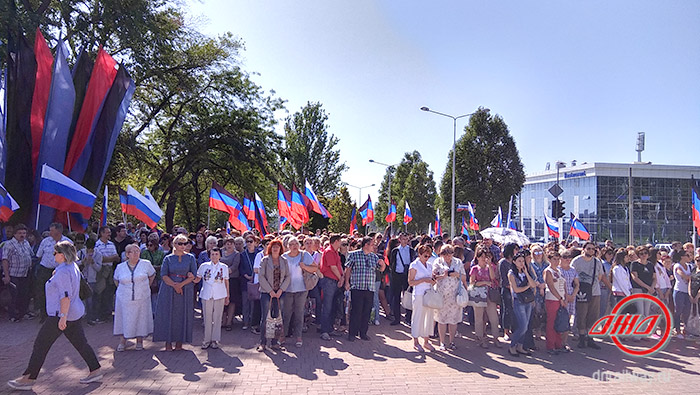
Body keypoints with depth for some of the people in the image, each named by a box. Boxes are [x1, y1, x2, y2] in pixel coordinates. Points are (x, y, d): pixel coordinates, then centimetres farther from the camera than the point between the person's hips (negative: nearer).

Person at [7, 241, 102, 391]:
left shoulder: (62, 272, -19)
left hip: (61, 314, -10)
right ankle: (95, 371, 13)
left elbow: (65, 296, -24)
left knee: (41, 345, 2)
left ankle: (28, 379, 11)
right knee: (80, 343, 12)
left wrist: (62, 317, -25)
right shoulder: (73, 267, 11)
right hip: (75, 313, 10)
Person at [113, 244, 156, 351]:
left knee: (141, 318, 6)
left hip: (142, 298, 0)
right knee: (125, 319, 5)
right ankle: (123, 341, 20)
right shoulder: (120, 267, 1)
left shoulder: (146, 264, -3)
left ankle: (139, 341, 20)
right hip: (125, 299, 1)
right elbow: (116, 280, 18)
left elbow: (152, 275, 11)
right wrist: (122, 289, 9)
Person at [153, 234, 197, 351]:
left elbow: (193, 275, 1)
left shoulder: (190, 258, 7)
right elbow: (163, 275, -2)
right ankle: (168, 342, 7)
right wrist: (174, 285, -16)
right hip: (169, 290, 0)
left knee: (183, 315, 0)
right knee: (168, 315, -1)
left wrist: (181, 284, -13)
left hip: (186, 290, 0)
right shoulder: (168, 258, 7)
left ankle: (179, 342, 8)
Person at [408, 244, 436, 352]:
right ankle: (416, 342, 11)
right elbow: (410, 282, -8)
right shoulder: (414, 265, -5)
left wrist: (433, 281, 2)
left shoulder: (429, 266, 14)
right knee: (418, 317, -1)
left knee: (429, 316, 7)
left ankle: (426, 341, 18)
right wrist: (423, 280, -18)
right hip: (419, 295, -6)